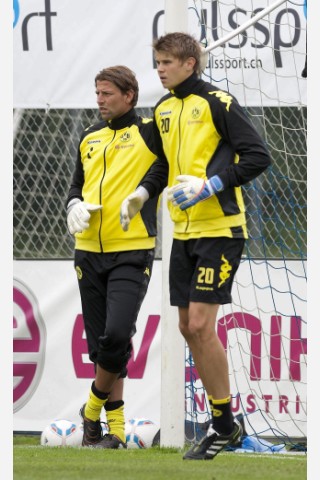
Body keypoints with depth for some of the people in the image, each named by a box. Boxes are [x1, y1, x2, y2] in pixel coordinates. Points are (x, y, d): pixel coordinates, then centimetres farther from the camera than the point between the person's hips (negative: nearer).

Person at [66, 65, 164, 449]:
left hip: (132, 253, -6)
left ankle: (93, 409, 5)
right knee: (99, 342, 6)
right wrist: (75, 206, 2)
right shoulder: (89, 138, 14)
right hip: (90, 251, 6)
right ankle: (115, 429, 14)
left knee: (117, 336, -18)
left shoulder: (149, 133, -2)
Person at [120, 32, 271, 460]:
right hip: (183, 232, 8)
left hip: (219, 230, -8)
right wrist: (142, 193, 7)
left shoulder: (217, 102, -11)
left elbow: (258, 156, -14)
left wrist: (210, 186, -21)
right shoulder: (163, 110, 12)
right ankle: (222, 421, 17)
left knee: (201, 325, -12)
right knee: (188, 327, 7)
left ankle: (225, 424, -1)